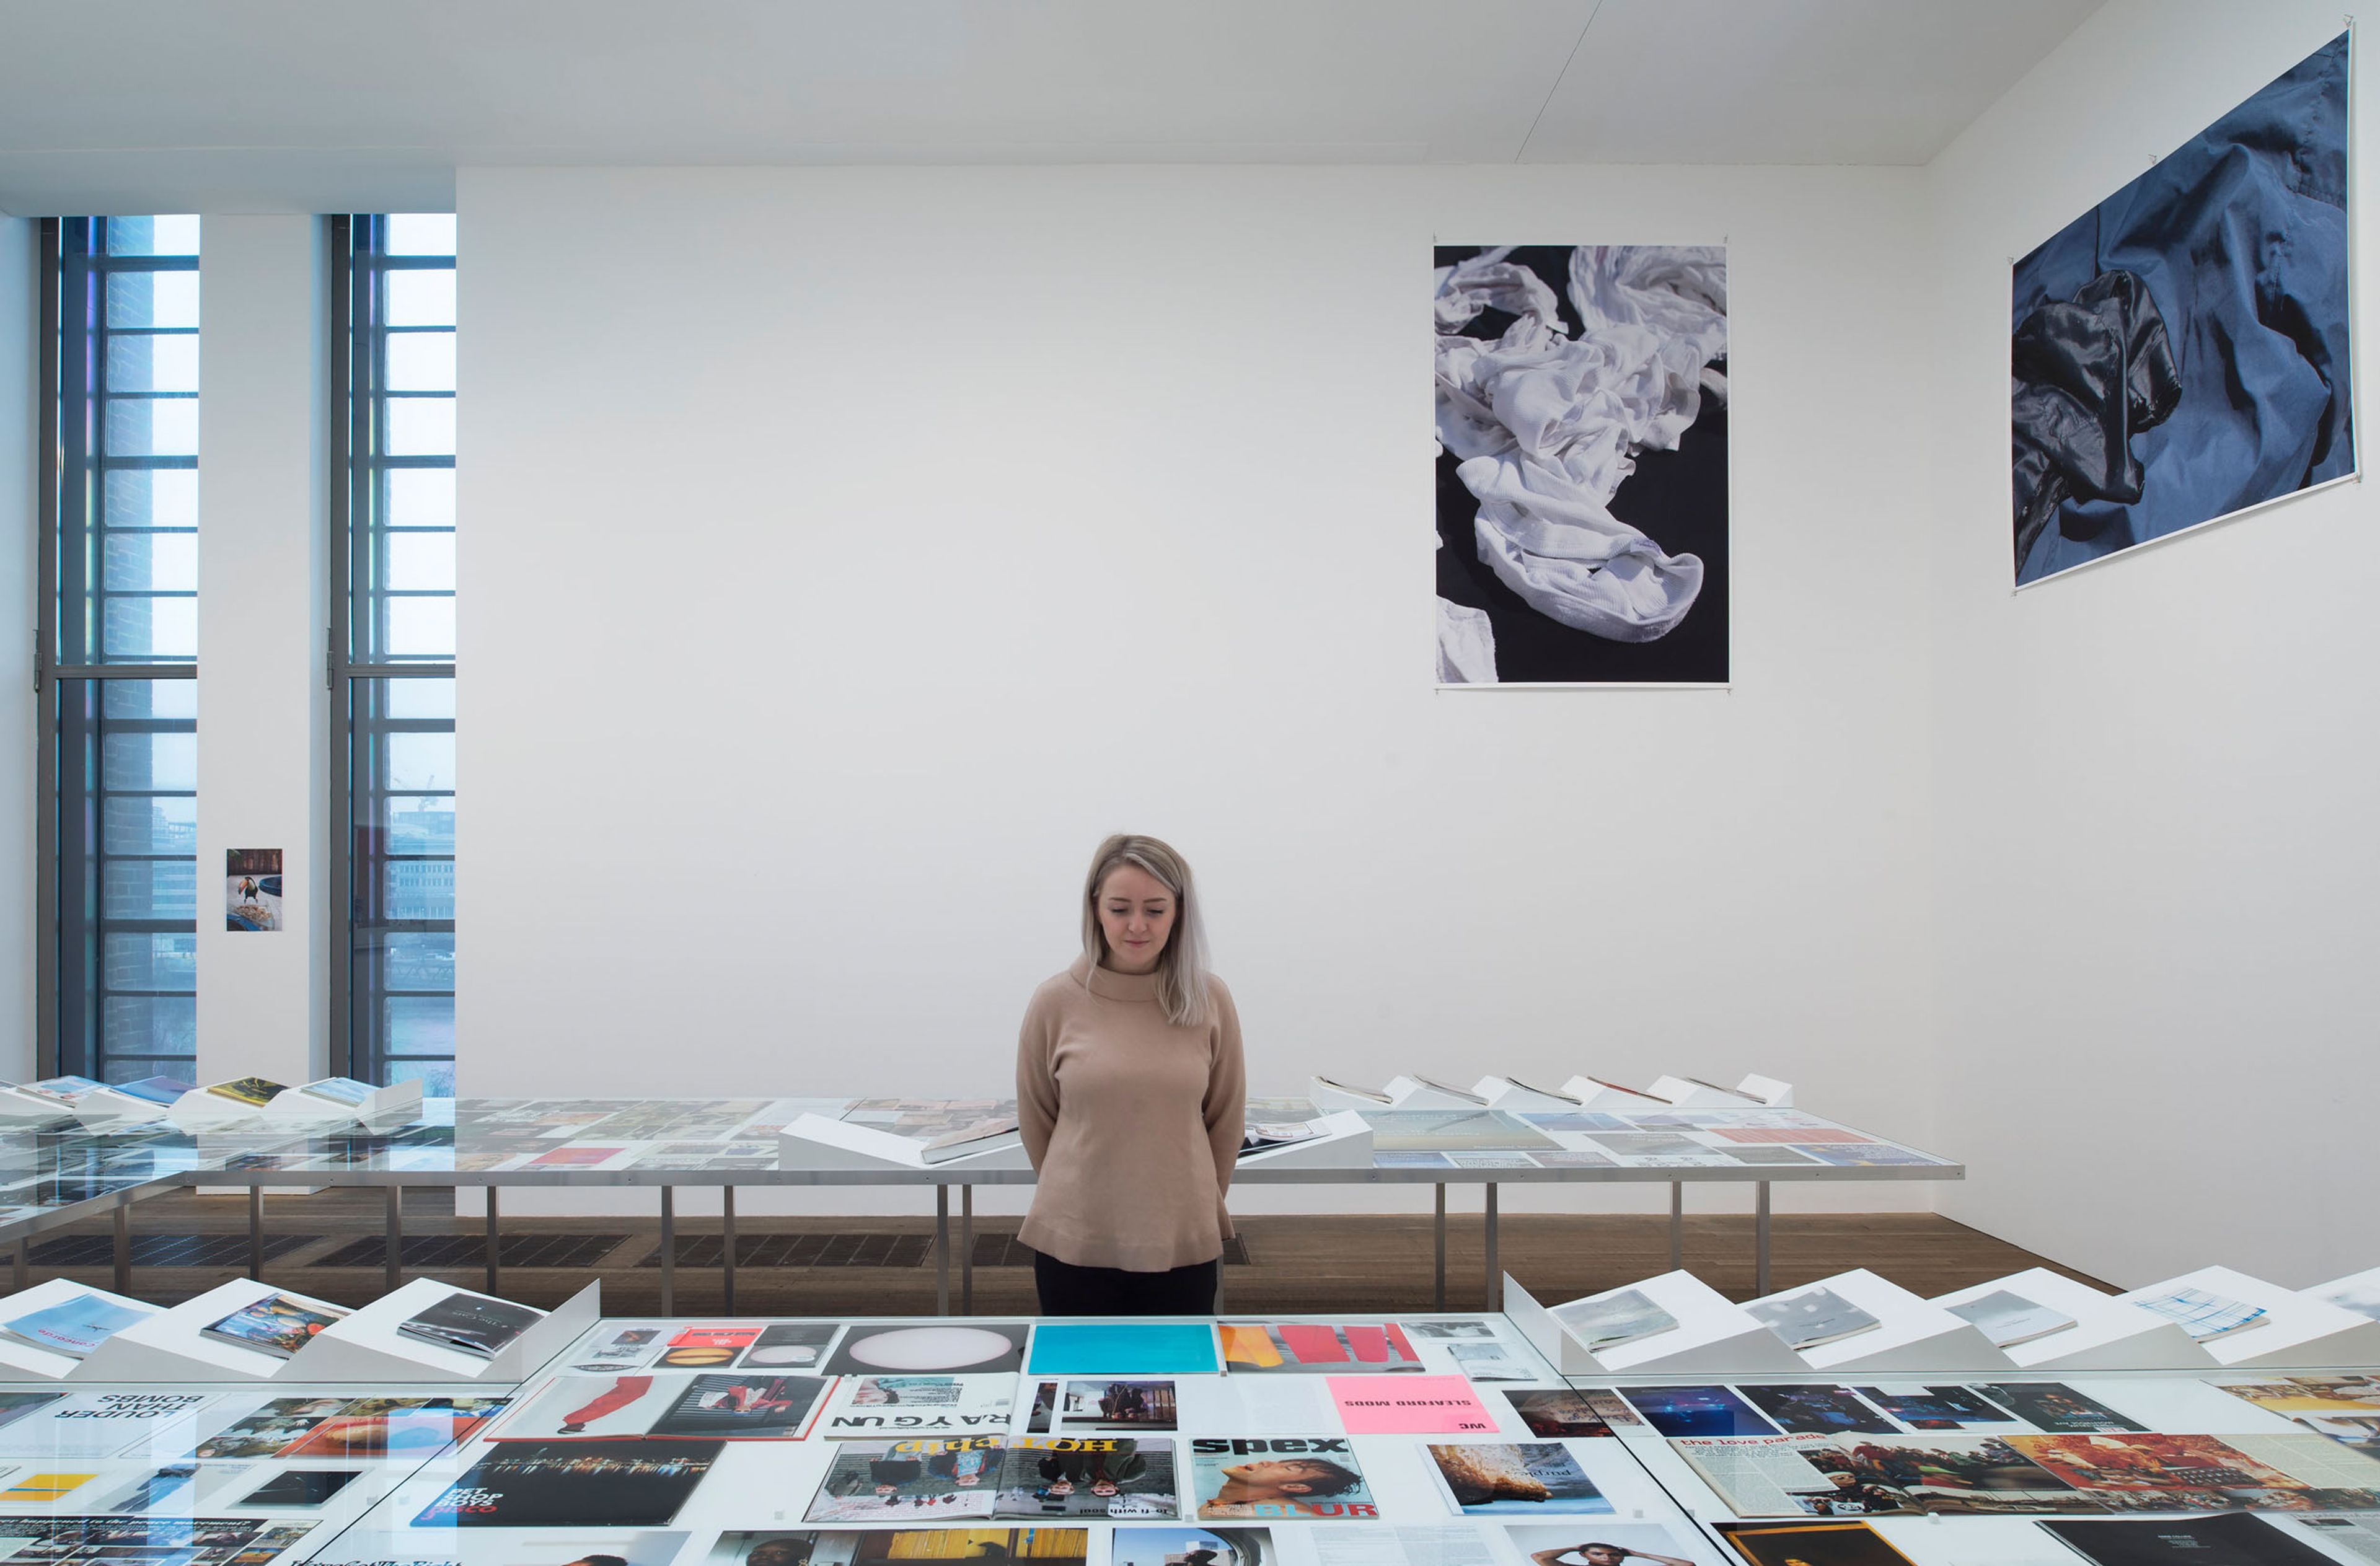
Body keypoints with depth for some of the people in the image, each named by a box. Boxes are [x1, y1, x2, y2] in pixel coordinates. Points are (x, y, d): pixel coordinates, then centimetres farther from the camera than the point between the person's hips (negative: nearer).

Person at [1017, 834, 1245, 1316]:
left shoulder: (1210, 1000, -4)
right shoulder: (1055, 1001, -6)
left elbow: (1226, 1120, 7)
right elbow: (1036, 1120, 6)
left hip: (1182, 1243, 1)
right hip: (1073, 1243, 0)